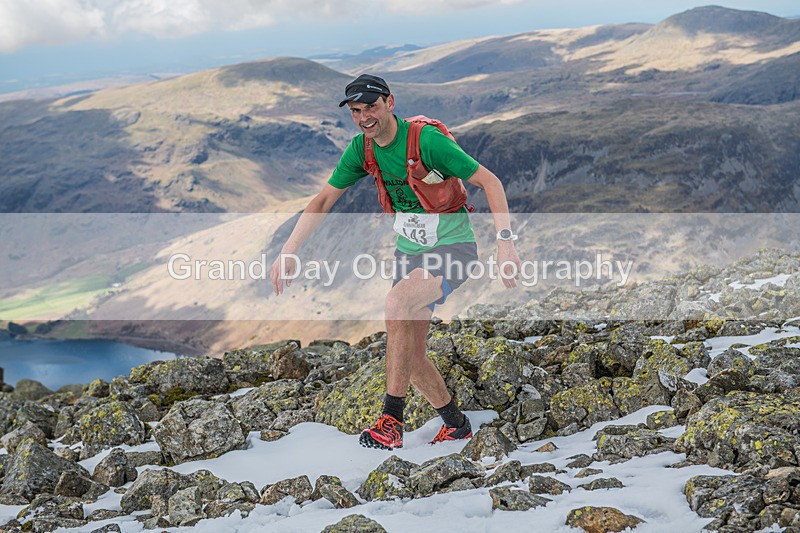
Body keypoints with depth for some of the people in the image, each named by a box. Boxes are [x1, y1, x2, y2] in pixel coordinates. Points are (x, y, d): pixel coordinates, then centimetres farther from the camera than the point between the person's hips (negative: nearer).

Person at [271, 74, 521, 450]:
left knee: (398, 302, -33)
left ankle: (392, 420, -26)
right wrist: (289, 251, -5)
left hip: (453, 249, -7)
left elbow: (490, 182, -19)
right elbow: (324, 200, 5)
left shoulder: (425, 140, -22)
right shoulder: (361, 148, -3)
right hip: (409, 251, 7)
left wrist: (505, 241, -28)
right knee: (409, 356, 2)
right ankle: (455, 424, 25)